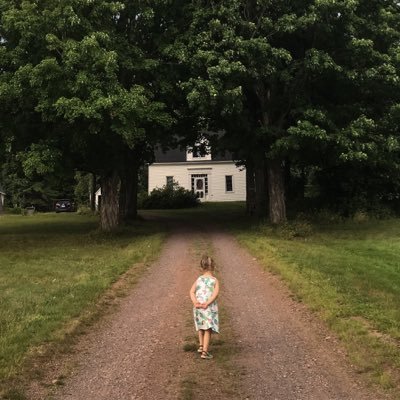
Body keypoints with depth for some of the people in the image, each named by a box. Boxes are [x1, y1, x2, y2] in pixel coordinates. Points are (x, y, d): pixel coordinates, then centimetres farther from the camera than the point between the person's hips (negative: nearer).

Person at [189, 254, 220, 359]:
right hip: (209, 308, -3)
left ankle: (201, 346, 31)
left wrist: (195, 302, -13)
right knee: (208, 330, 2)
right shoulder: (215, 280, 1)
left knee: (201, 327, 26)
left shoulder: (199, 279, 8)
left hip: (198, 307, 3)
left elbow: (192, 292, -5)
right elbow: (216, 293, -16)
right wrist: (207, 303, -20)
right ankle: (205, 351, -5)